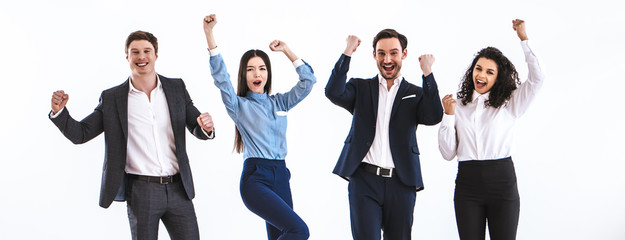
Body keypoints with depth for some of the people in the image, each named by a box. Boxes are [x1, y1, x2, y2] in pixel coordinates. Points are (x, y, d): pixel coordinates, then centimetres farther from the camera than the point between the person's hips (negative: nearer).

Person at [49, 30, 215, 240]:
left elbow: (198, 130, 10)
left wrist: (206, 127, -14)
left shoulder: (176, 88, 7)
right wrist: (59, 111, -16)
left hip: (178, 189, 2)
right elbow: (79, 134, 2)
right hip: (141, 191, -2)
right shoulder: (112, 98, 2)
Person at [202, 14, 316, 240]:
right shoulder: (239, 105, 2)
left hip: (280, 175, 6)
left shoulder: (280, 102, 15)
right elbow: (221, 78, -12)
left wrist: (286, 50, 10)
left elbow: (308, 80, 14)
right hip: (255, 177, -5)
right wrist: (209, 34, -21)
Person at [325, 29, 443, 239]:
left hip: (401, 184, 1)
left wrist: (427, 72, -10)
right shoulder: (360, 88, 12)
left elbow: (434, 117, -8)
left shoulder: (416, 94, 12)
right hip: (364, 181, -1)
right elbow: (333, 92, -7)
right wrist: (348, 52, -9)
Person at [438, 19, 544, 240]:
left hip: (502, 182, -1)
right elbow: (448, 153, 4)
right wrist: (449, 115, -5)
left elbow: (536, 79, -8)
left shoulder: (508, 104, 6)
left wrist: (524, 39, -7)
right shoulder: (459, 106, 7)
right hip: (467, 183, 1)